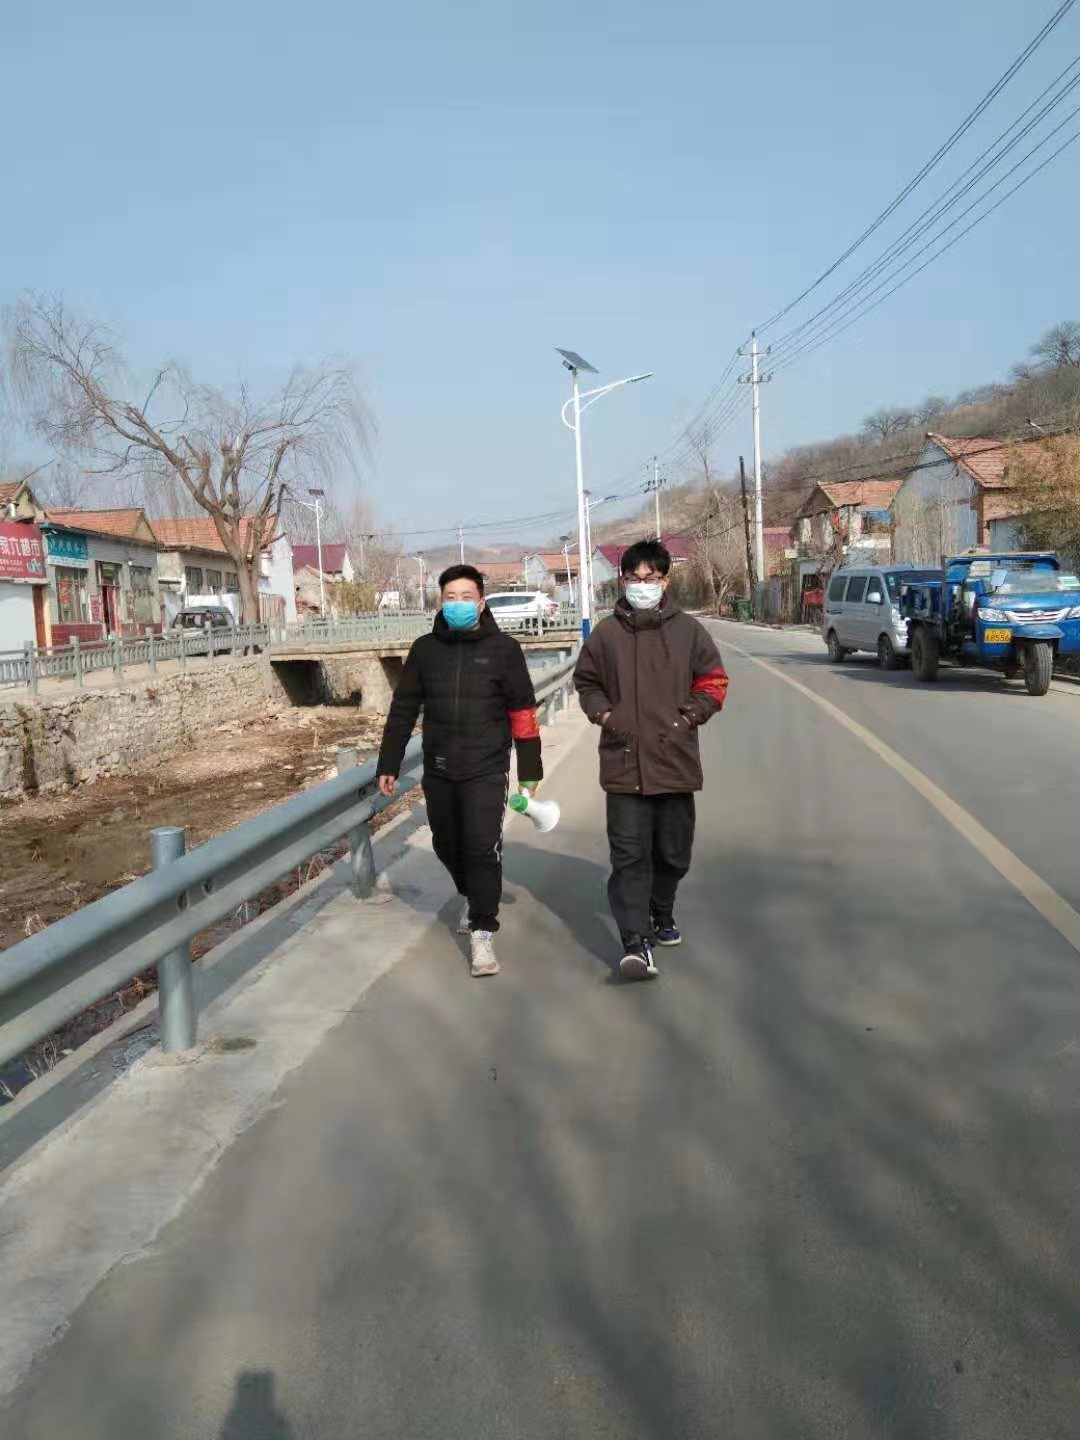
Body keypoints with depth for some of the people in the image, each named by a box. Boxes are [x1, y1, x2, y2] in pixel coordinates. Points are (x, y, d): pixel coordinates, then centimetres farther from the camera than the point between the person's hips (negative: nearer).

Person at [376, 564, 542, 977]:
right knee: (447, 845, 15)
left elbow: (523, 712, -1)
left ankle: (482, 934, -1)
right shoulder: (425, 649, 5)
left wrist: (530, 771, -3)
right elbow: (402, 710, 9)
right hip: (438, 770, 4)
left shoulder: (503, 649, -3)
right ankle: (471, 897, 43)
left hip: (486, 770, -4)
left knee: (483, 847, -10)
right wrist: (388, 765, 7)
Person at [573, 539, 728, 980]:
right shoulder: (606, 633, 3)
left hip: (675, 762, 1)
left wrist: (688, 718, -4)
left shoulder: (688, 630, 2)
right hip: (623, 763, -1)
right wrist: (604, 713, -2)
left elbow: (713, 682, 8)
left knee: (672, 852, 15)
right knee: (629, 855, -8)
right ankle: (636, 943, -10)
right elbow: (586, 682, 15)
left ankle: (661, 916, 39)